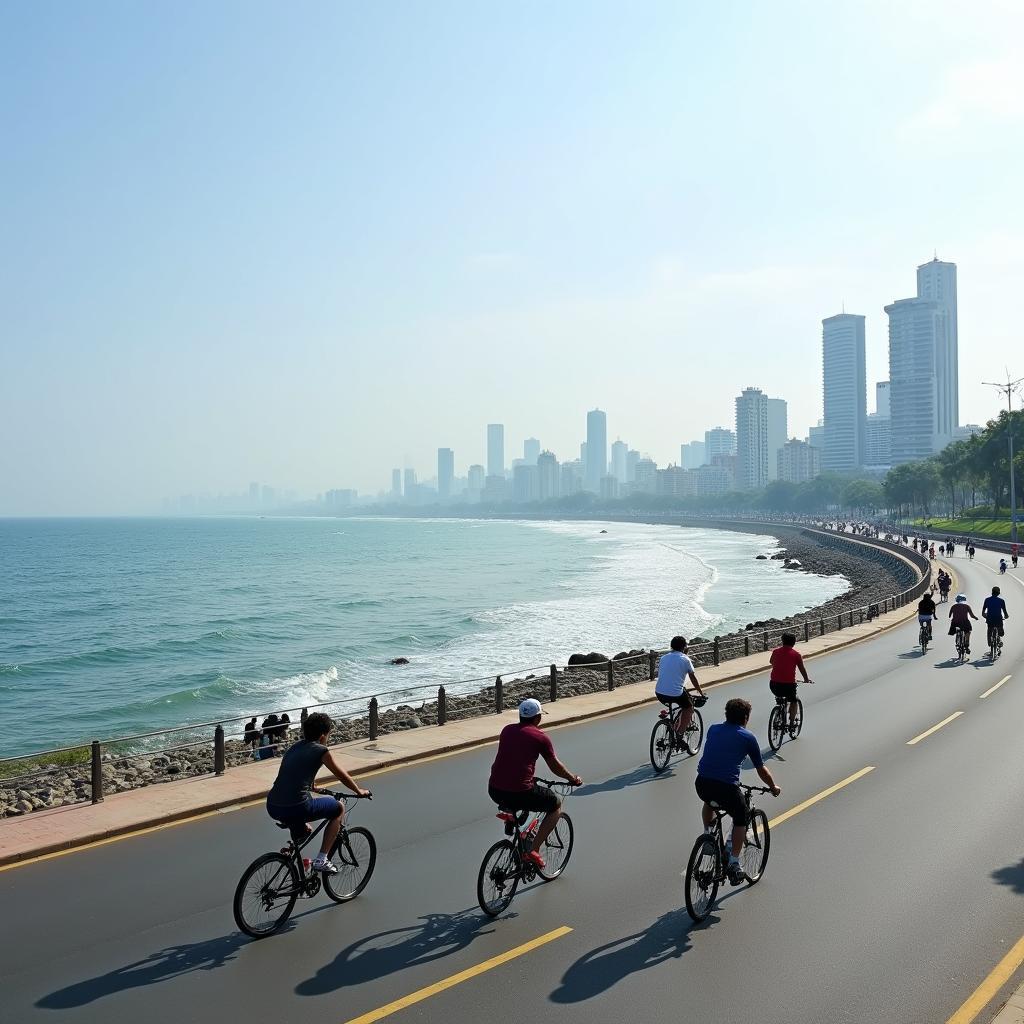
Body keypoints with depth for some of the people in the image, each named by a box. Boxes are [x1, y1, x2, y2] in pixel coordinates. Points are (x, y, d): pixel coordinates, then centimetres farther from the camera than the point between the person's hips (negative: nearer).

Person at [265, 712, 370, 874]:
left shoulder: (294, 747, 18)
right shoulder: (321, 751, -1)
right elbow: (343, 776, 10)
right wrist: (360, 791, 28)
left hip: (272, 808, 8)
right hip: (296, 809, -7)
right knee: (339, 808, 15)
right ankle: (321, 860, 10)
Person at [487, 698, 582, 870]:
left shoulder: (507, 730, 13)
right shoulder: (540, 736, -1)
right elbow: (555, 767, 10)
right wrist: (574, 779, 29)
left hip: (494, 791, 6)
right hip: (520, 793, -6)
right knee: (556, 806, 18)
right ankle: (534, 850, 7)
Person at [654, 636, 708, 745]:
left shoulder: (663, 657, 15)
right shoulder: (685, 659, 1)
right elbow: (693, 678, 10)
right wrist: (701, 693, 24)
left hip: (659, 694, 5)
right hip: (676, 694, -5)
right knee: (689, 708, 21)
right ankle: (680, 734, 10)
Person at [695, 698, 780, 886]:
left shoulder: (713, 729, 18)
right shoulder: (748, 737, 8)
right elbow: (761, 770, 17)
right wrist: (773, 788, 36)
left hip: (701, 784, 4)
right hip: (726, 788, -4)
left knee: (709, 802, 38)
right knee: (741, 819, 22)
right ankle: (733, 864, 17)